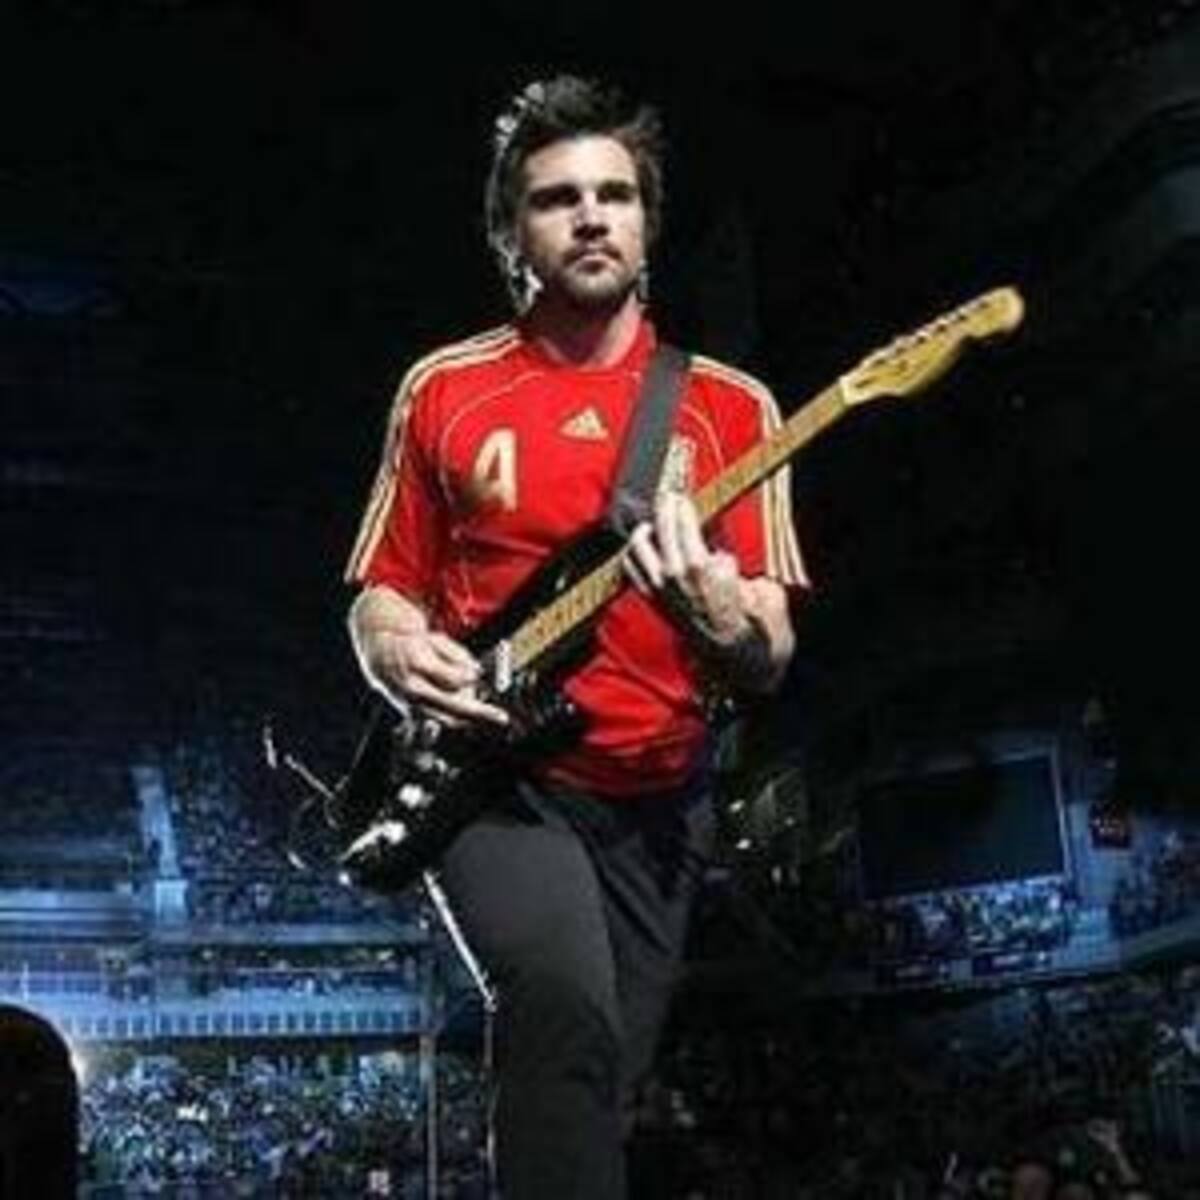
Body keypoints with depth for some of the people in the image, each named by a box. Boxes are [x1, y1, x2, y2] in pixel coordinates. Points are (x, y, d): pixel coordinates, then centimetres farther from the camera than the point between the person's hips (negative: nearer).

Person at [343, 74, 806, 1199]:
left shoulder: (731, 407, 4)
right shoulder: (442, 389, 5)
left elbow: (770, 661, 0)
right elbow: (380, 594, 11)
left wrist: (713, 611, -24)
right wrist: (399, 651, -13)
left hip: (653, 797, 2)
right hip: (487, 769, -2)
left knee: (592, 1085, 8)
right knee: (564, 997, -31)